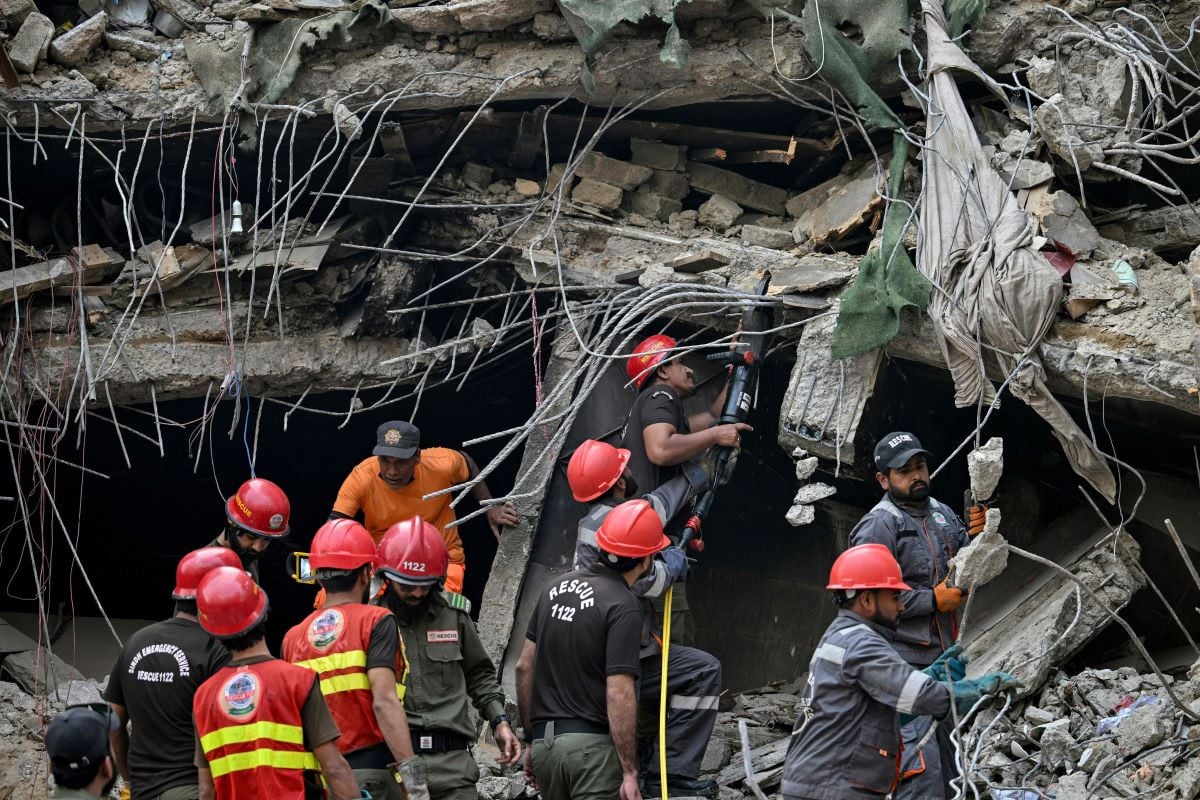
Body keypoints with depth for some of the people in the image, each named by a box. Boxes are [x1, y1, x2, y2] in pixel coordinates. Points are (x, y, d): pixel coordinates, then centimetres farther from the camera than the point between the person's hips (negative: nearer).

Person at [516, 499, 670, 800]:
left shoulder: (558, 587, 11)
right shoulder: (624, 606, -12)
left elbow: (524, 666, 15)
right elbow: (619, 693, -19)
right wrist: (630, 773, -16)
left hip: (544, 742, 7)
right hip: (593, 745, -7)